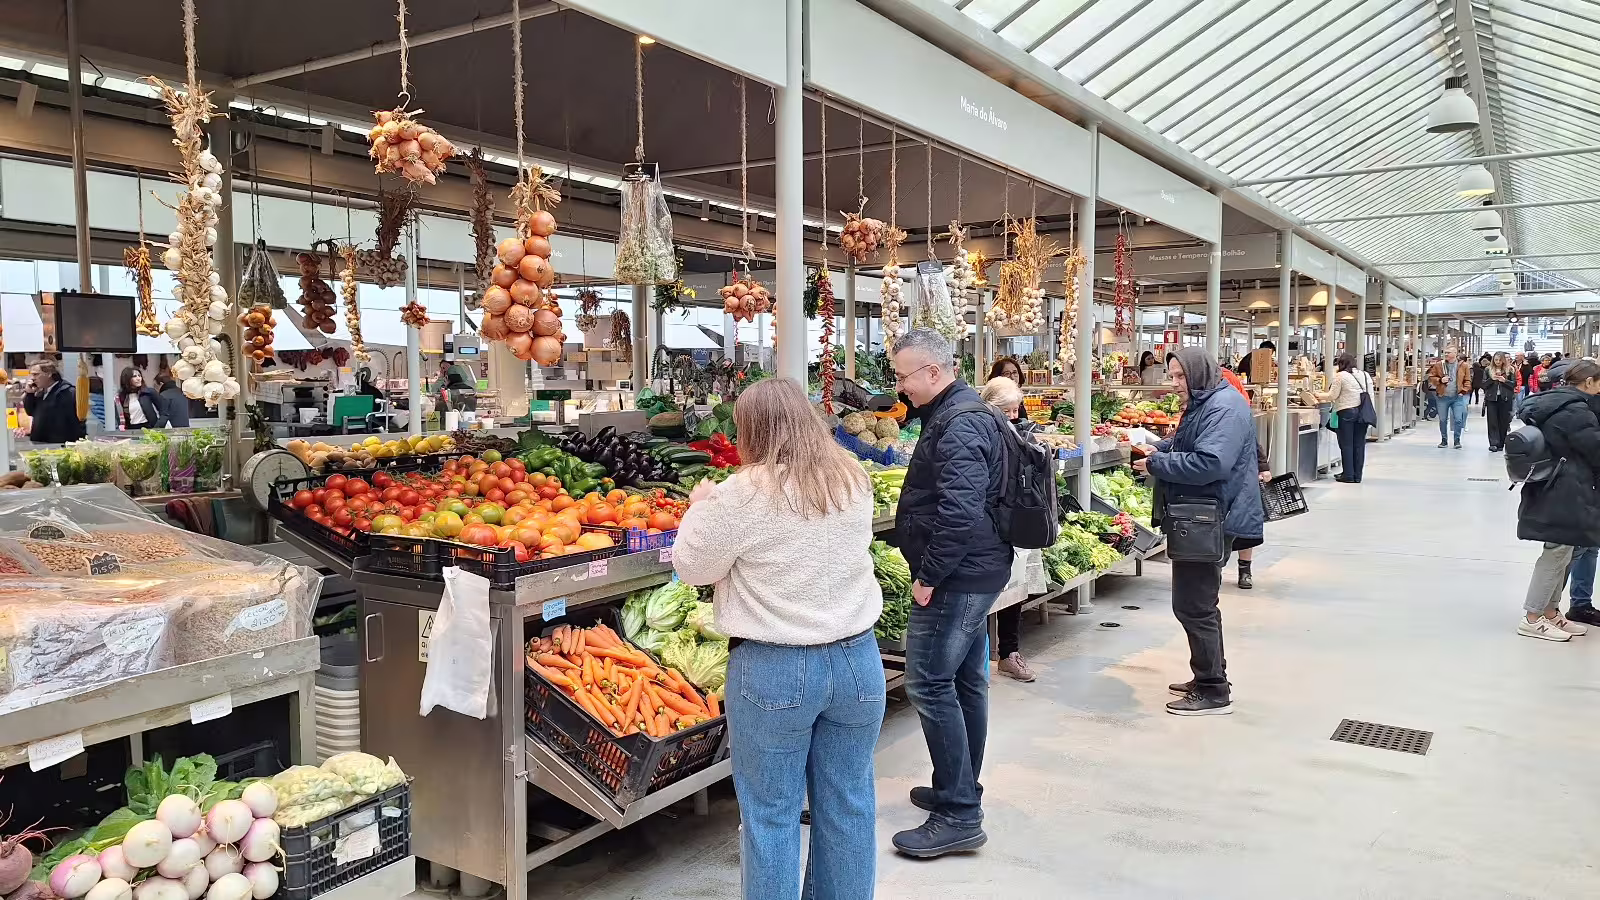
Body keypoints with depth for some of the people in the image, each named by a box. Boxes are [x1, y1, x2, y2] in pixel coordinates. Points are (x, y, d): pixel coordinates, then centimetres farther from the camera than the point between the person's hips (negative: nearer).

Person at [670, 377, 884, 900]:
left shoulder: (744, 495, -14)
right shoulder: (854, 481, 2)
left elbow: (692, 567, -3)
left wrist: (702, 506, 14)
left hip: (773, 669, -5)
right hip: (856, 660, 5)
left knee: (771, 813, 9)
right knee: (848, 804, 16)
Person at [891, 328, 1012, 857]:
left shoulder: (959, 425, -19)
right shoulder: (962, 413, 15)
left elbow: (958, 511, -29)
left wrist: (929, 575, -21)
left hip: (956, 577, -11)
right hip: (975, 573, 11)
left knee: (930, 686, -7)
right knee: (965, 681, 17)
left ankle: (958, 816, -1)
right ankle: (962, 792, 29)